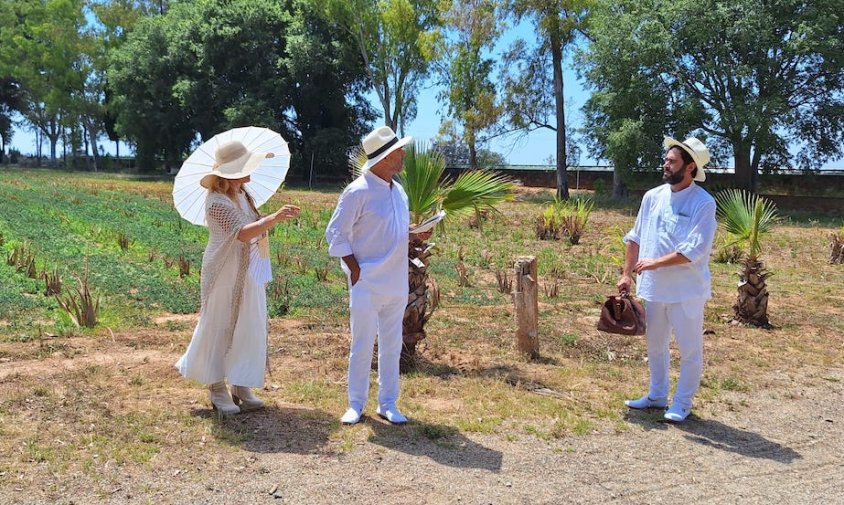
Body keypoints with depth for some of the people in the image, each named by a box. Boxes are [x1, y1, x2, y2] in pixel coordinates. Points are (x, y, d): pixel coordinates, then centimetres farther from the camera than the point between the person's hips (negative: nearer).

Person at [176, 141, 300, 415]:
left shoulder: (242, 194, 6)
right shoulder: (217, 201, -21)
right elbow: (242, 233, -34)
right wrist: (274, 218, -44)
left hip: (248, 274, 8)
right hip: (226, 276, -8)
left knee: (249, 328, 10)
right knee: (220, 329, 5)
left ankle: (240, 386, 22)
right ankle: (217, 389, 19)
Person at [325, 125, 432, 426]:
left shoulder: (397, 190, 11)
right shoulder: (358, 192, -12)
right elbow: (335, 234, -9)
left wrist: (416, 234, 0)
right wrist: (356, 271, -13)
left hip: (396, 285, 7)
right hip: (367, 285, -7)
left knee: (392, 346, 12)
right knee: (362, 347, 3)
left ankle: (388, 404, 24)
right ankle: (356, 405, 18)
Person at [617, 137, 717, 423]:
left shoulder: (703, 203, -15)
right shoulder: (653, 197, 4)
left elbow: (694, 250, -23)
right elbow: (635, 238, 10)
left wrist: (654, 263, -20)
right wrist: (627, 274, 6)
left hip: (686, 291, -6)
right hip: (653, 287, 6)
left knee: (690, 350, 7)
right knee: (655, 345, 19)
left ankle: (682, 404, 22)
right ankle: (657, 396, 36)